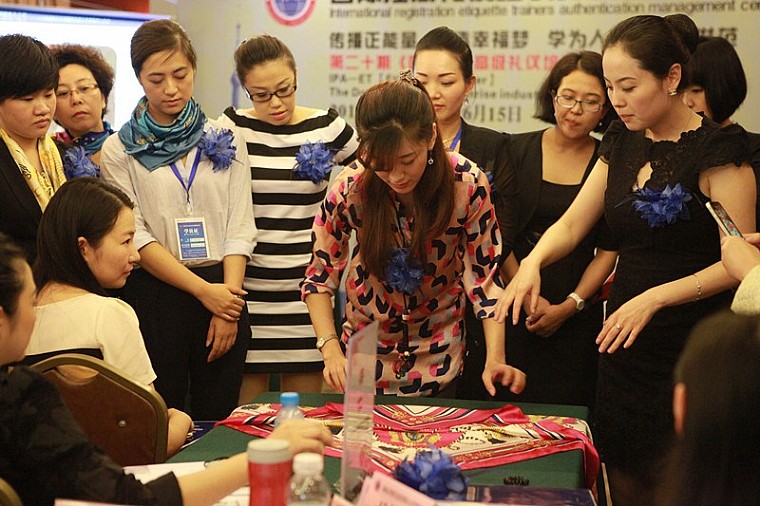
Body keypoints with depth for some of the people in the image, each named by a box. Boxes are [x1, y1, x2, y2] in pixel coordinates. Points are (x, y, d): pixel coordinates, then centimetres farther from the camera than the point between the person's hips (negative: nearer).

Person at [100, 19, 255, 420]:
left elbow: (239, 227, 3)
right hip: (155, 294, -2)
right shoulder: (119, 150, 1)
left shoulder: (224, 140, 7)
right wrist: (204, 291, -12)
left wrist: (229, 305, -7)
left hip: (224, 293, 2)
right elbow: (135, 236, -5)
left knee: (218, 421, 7)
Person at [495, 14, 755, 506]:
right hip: (624, 344, 6)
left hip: (691, 350, -6)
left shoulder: (718, 147, -12)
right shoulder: (623, 140, 8)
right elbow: (572, 224, 11)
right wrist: (533, 262, -9)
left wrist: (656, 297, -23)